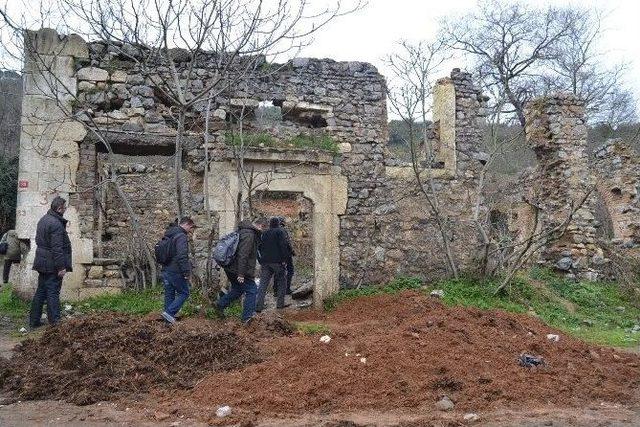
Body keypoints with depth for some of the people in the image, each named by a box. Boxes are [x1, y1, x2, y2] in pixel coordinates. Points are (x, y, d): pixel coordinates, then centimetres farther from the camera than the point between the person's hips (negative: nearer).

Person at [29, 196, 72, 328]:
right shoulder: (56, 224, -20)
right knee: (53, 293, -4)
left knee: (40, 292, 15)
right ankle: (54, 322, 1)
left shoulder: (43, 220, 12)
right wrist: (61, 267, -20)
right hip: (52, 265, -9)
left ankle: (34, 321, 22)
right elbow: (57, 248, -23)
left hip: (42, 263, 9)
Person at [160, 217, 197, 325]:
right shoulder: (181, 236, -15)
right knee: (183, 293, 2)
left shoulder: (168, 235, 16)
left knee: (169, 294, 13)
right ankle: (169, 312, -9)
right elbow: (182, 256, -24)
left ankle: (169, 319, 17)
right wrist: (186, 272, -19)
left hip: (166, 270, 9)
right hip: (176, 272, -9)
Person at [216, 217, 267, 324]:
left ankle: (220, 305, 33)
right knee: (251, 290, -2)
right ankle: (247, 317, 2)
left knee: (237, 289, 24)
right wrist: (241, 274, -26)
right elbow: (243, 255, -26)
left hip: (231, 268, 10)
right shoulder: (248, 235, -21)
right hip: (238, 270, -10)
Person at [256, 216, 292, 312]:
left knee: (263, 283, 3)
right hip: (277, 261, -5)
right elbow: (284, 245, -13)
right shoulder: (280, 231, -2)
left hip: (265, 261, 5)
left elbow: (260, 248, 19)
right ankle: (280, 303, 9)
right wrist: (284, 259, -10)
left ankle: (259, 306, -4)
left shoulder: (264, 234, 17)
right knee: (282, 282, 10)